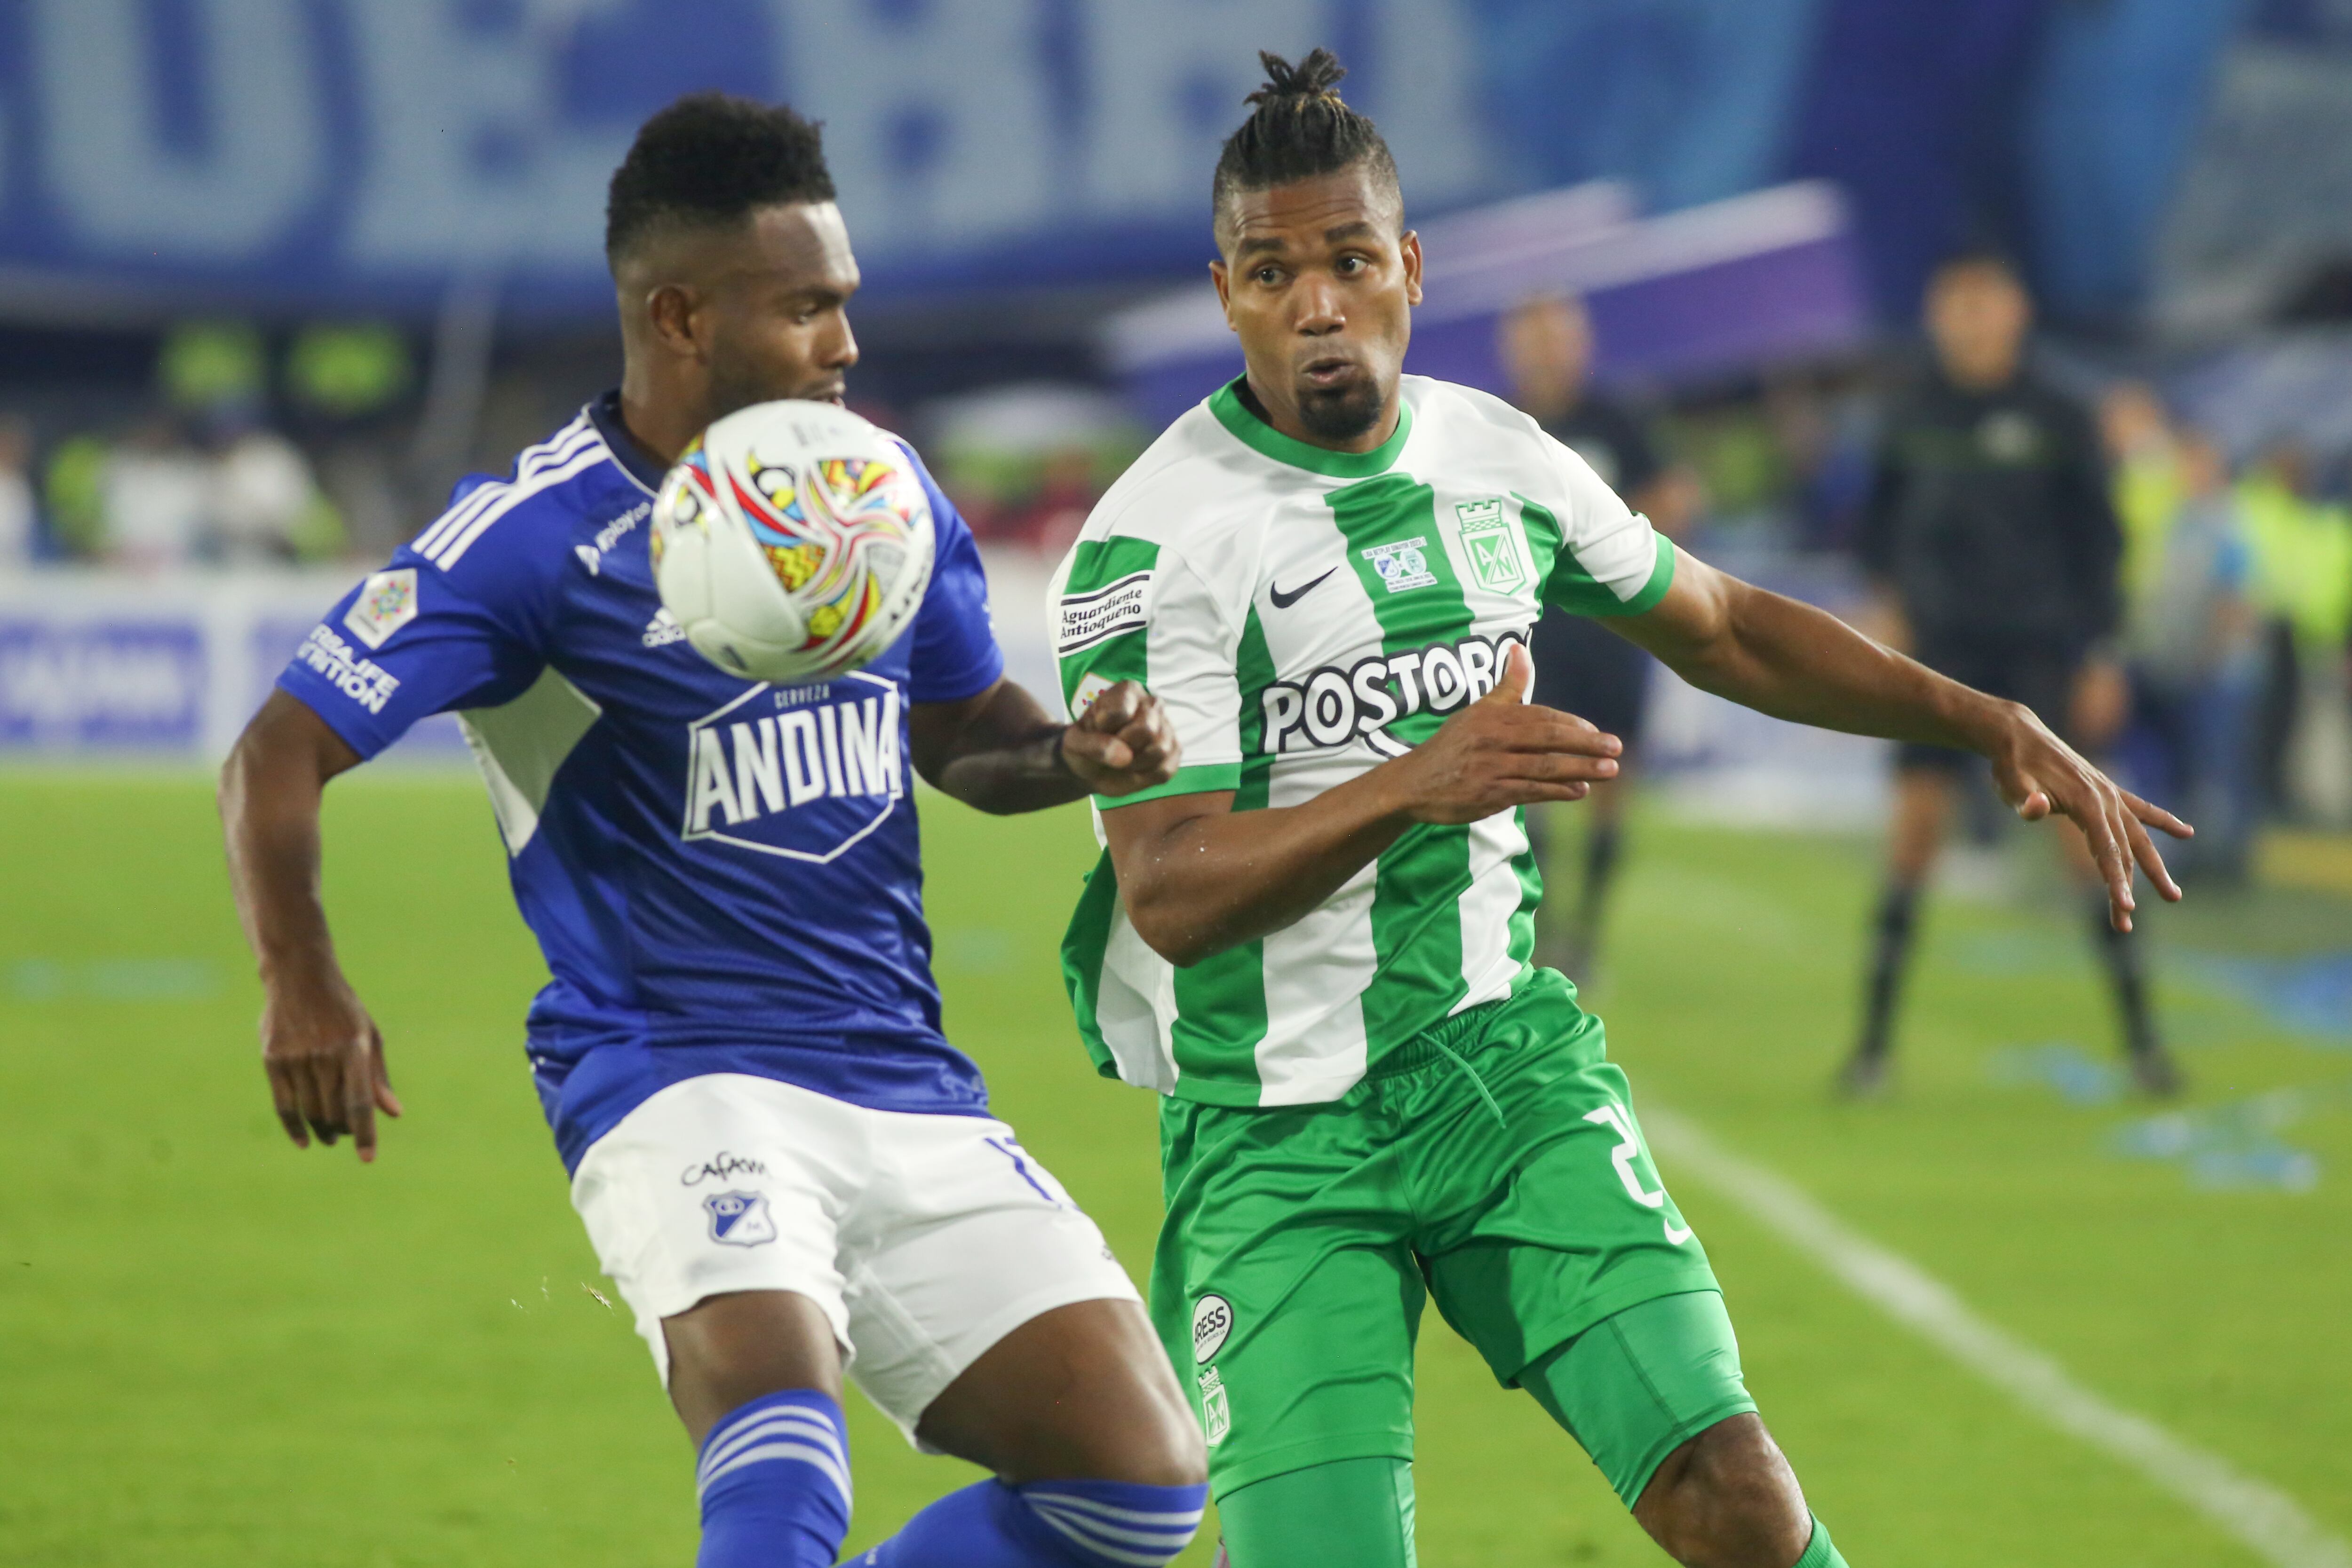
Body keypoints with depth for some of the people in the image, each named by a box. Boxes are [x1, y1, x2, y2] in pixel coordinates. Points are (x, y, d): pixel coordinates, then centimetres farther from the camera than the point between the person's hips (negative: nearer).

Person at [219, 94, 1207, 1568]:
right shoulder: (536, 536, -10)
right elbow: (283, 753, -12)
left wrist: (1078, 753, 1)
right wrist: (303, 981, -30)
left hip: (914, 1096, 6)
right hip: (679, 1084, -6)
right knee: (778, 1423, -33)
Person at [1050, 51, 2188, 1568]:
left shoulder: (1498, 458, 5)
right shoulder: (1152, 543, -13)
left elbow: (1724, 629, 22)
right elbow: (1167, 895, -21)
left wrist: (1990, 721, 14)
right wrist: (1416, 784, -36)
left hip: (1507, 1061, 4)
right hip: (1279, 1139, -4)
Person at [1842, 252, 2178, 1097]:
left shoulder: (2055, 419, -2)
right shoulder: (1915, 417, 4)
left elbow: (2095, 537, 1)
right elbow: (1882, 512, 18)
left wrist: (2101, 654, -3)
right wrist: (1889, 595, 5)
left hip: (2040, 646, -1)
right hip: (1943, 646, 1)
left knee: (2080, 820, -6)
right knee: (1917, 819, -5)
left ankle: (2139, 1033, 2)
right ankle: (1875, 1036, 1)